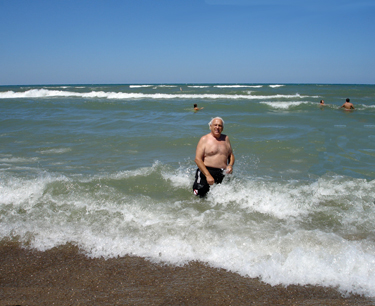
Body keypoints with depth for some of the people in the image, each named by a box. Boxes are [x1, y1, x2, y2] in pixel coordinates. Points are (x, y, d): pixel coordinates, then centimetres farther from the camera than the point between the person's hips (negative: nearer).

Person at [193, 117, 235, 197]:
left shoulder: (226, 139, 14)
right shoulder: (204, 139, -1)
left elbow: (231, 155, 22)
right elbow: (198, 159, -9)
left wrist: (230, 165, -2)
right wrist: (208, 175, -18)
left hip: (222, 175, 4)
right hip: (206, 172, -4)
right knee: (200, 194, -13)